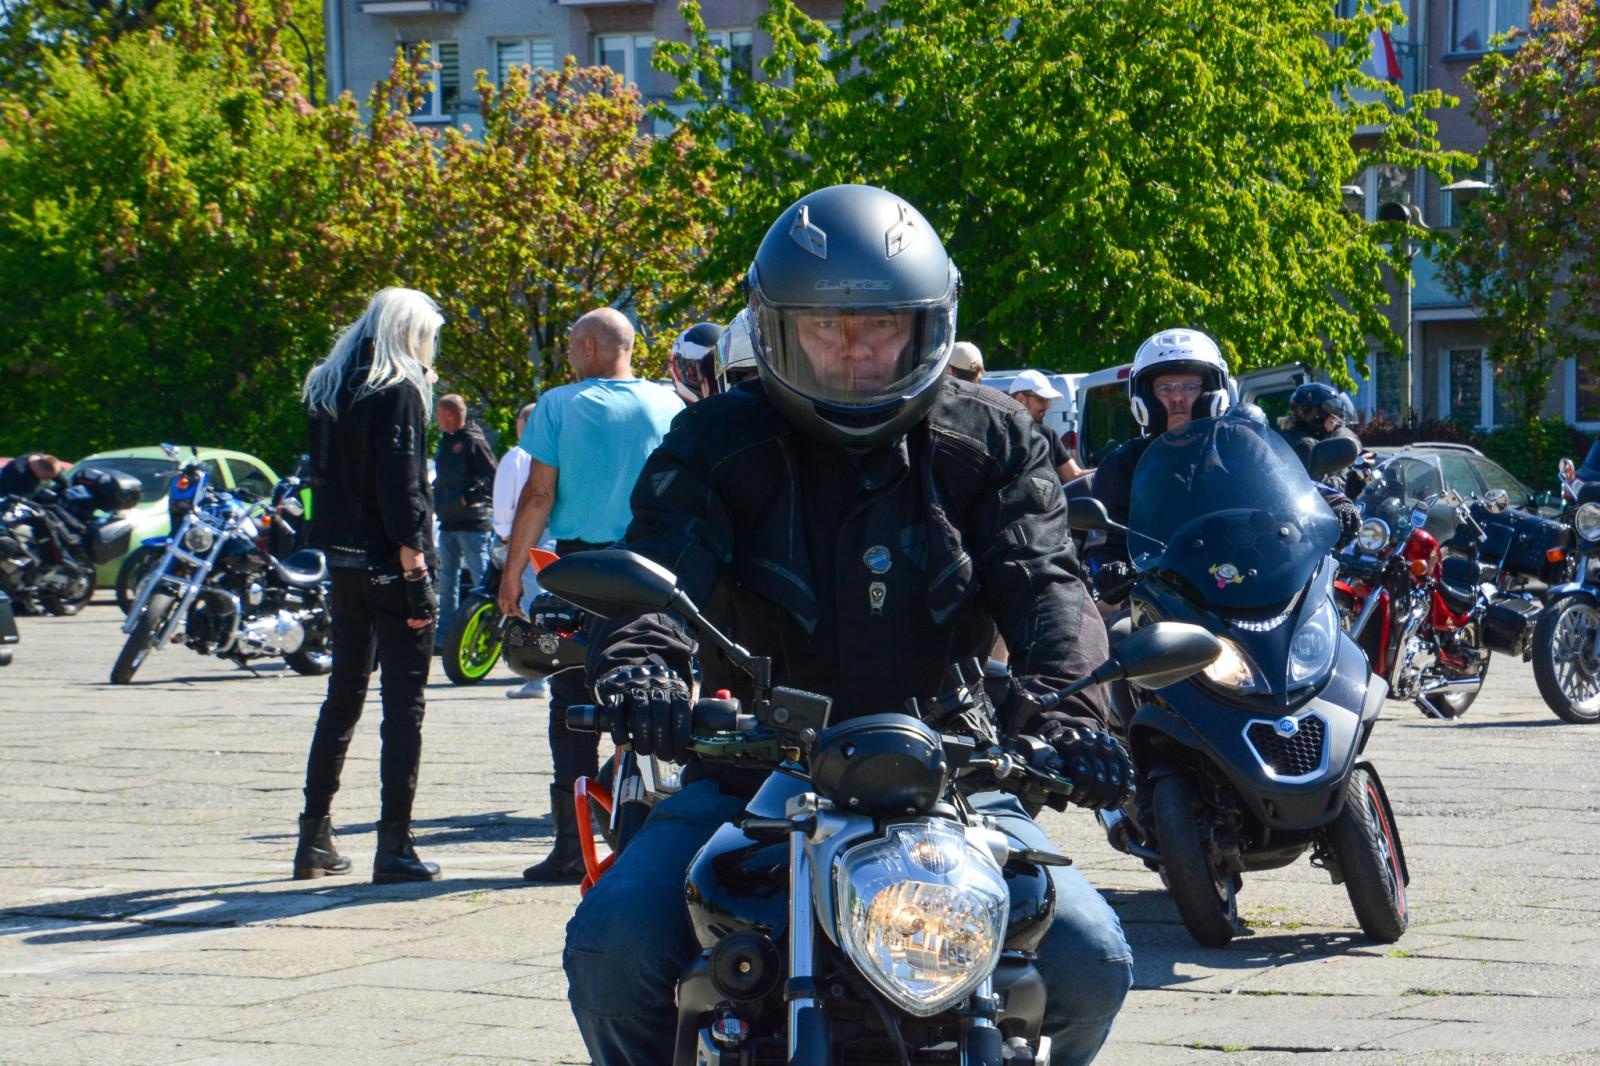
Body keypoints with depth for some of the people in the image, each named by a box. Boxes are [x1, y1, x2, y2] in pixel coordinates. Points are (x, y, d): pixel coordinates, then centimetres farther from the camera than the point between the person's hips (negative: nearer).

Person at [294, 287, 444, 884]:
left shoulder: (329, 390, 12)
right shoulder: (398, 392, -11)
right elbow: (401, 485, -17)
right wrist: (417, 570, -18)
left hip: (343, 560, 8)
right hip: (390, 563, -8)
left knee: (343, 696, 15)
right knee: (404, 703, -4)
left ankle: (315, 839, 18)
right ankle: (394, 845, -6)